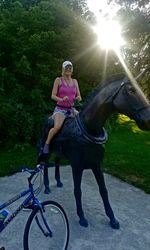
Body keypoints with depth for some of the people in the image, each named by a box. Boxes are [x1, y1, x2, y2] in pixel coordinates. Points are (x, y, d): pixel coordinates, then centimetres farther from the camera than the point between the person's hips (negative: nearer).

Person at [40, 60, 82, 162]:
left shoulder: (75, 81, 13)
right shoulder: (58, 80, 0)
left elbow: (79, 96, 13)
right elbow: (53, 96, -6)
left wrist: (78, 98, -12)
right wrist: (62, 99, -25)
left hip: (71, 109, 5)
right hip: (60, 109, -5)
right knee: (57, 127, -31)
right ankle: (47, 144, -6)